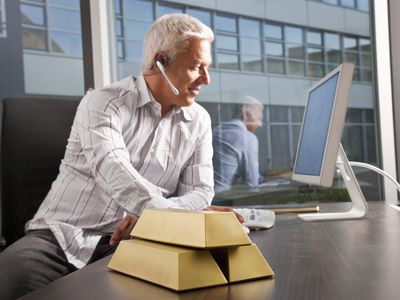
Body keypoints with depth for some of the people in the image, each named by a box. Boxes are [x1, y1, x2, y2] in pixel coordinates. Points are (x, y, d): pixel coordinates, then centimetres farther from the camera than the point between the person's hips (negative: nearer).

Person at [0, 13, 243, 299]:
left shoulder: (198, 121, 7)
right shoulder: (103, 103, -7)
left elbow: (200, 191, 3)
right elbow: (114, 172, -24)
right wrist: (168, 211, -41)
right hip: (64, 234, -3)